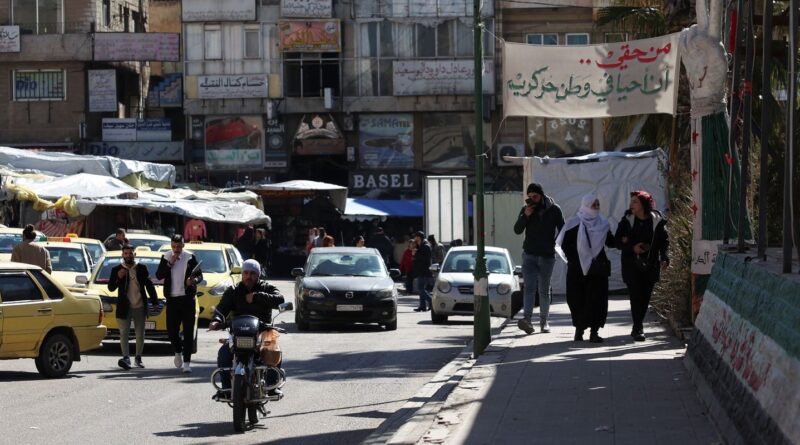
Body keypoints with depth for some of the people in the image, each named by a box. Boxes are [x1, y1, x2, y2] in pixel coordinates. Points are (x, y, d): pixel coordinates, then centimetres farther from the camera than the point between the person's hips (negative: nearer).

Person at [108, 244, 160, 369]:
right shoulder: (116, 270, 2)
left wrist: (155, 302, 5)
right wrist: (118, 278, -18)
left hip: (140, 307, 1)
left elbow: (149, 286, 10)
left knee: (140, 334, 8)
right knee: (124, 334, -11)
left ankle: (138, 357, 20)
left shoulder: (142, 269, 5)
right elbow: (111, 288, -1)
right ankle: (126, 358, -20)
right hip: (124, 307, -1)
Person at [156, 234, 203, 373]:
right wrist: (170, 263, -11)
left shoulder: (190, 258, 1)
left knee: (188, 331, -4)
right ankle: (178, 352, 32)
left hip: (187, 298, -2)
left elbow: (200, 275, 3)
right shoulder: (166, 257, 6)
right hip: (172, 299, 2)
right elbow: (159, 275, -1)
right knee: (171, 330, 3)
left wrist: (194, 280, -19)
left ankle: (186, 362, -3)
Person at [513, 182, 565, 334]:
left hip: (547, 255, 0)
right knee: (529, 287, -13)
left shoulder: (554, 209, -1)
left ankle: (544, 321, 17)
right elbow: (517, 230, 1)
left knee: (544, 290, 8)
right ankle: (527, 319, -25)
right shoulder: (526, 209, 4)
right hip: (529, 254, 0)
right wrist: (525, 216, -13)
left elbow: (562, 230, 3)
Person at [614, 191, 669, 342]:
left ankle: (637, 328, 19)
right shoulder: (627, 220, 2)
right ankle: (638, 329, -9)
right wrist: (632, 248, -14)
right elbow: (618, 241, 3)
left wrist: (665, 258, -13)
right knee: (636, 296, -11)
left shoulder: (657, 221, 0)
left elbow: (665, 242, 2)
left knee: (645, 297, 4)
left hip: (650, 265, 1)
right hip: (631, 265, -1)